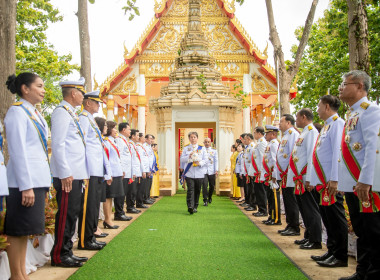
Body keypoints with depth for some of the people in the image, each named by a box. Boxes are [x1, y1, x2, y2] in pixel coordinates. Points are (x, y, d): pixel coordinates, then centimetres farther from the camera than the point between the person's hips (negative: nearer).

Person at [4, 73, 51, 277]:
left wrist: (42, 183, 15)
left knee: (25, 229, 13)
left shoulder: (34, 113, 17)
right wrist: (26, 186, -19)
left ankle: (22, 273, 21)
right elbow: (18, 151, -15)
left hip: (37, 180, 9)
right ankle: (16, 275, 7)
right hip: (23, 181, -9)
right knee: (17, 229, -1)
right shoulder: (17, 111, -8)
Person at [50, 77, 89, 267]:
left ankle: (67, 252, 22)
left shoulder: (70, 113, 19)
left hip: (76, 174, 10)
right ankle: (59, 256, 4)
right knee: (66, 215, -5)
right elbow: (57, 145, -17)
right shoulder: (61, 112, -10)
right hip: (68, 175, -10)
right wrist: (65, 173, -21)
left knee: (72, 214, 14)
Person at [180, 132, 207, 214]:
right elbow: (181, 159, 4)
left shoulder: (202, 148, 11)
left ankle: (195, 207, 16)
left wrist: (200, 163, -15)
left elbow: (205, 160, 5)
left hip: (199, 174, 1)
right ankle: (190, 206, -20)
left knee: (197, 190, 5)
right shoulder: (186, 148, 12)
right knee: (190, 190, -12)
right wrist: (189, 156, -13)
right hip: (189, 173, -1)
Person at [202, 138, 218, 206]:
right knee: (204, 185, -13)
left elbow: (216, 161, 8)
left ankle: (210, 197, 32)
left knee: (212, 186, 7)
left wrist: (216, 170, 0)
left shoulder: (214, 150, 10)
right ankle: (205, 200, -7)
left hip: (211, 171, 2)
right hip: (203, 170, -2)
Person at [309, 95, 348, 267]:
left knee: (335, 217, -4)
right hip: (322, 181, 9)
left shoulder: (337, 123, -10)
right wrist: (314, 180, 20)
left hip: (331, 181, -9)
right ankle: (332, 251, 21)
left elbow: (338, 153, -19)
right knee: (326, 215, 12)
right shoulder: (326, 126, 19)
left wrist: (334, 179, -24)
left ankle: (340, 256, 4)